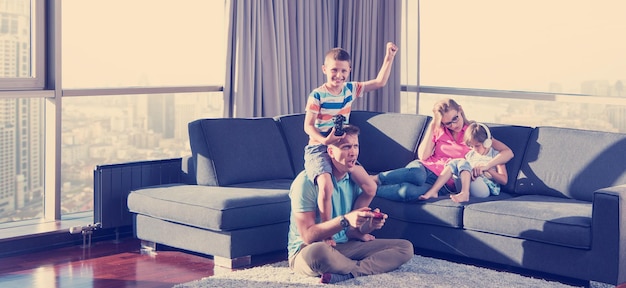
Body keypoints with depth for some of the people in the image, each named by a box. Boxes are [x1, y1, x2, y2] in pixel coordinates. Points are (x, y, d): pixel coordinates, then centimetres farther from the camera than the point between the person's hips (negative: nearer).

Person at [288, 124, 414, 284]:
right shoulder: (307, 181, -15)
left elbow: (352, 232, 6)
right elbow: (308, 237, -20)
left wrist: (369, 225, -17)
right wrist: (345, 220, -32)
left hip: (345, 247, 7)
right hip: (305, 252, -7)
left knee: (406, 247, -6)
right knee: (316, 251, -44)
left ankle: (348, 274, -25)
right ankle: (367, 268, -14)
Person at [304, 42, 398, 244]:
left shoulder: (351, 89, 6)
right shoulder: (317, 95, -10)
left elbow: (380, 82, 10)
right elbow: (308, 126, -14)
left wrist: (389, 57, 1)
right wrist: (324, 140, -32)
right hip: (318, 149, -6)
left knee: (370, 188, 1)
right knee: (326, 187, -33)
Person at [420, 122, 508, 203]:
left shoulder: (495, 155, 8)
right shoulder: (471, 154, 23)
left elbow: (504, 180, 2)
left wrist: (488, 169, -11)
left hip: (486, 188, -5)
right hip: (465, 186, 5)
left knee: (463, 163, -24)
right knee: (454, 162, -15)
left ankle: (464, 194, -45)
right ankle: (433, 191, -28)